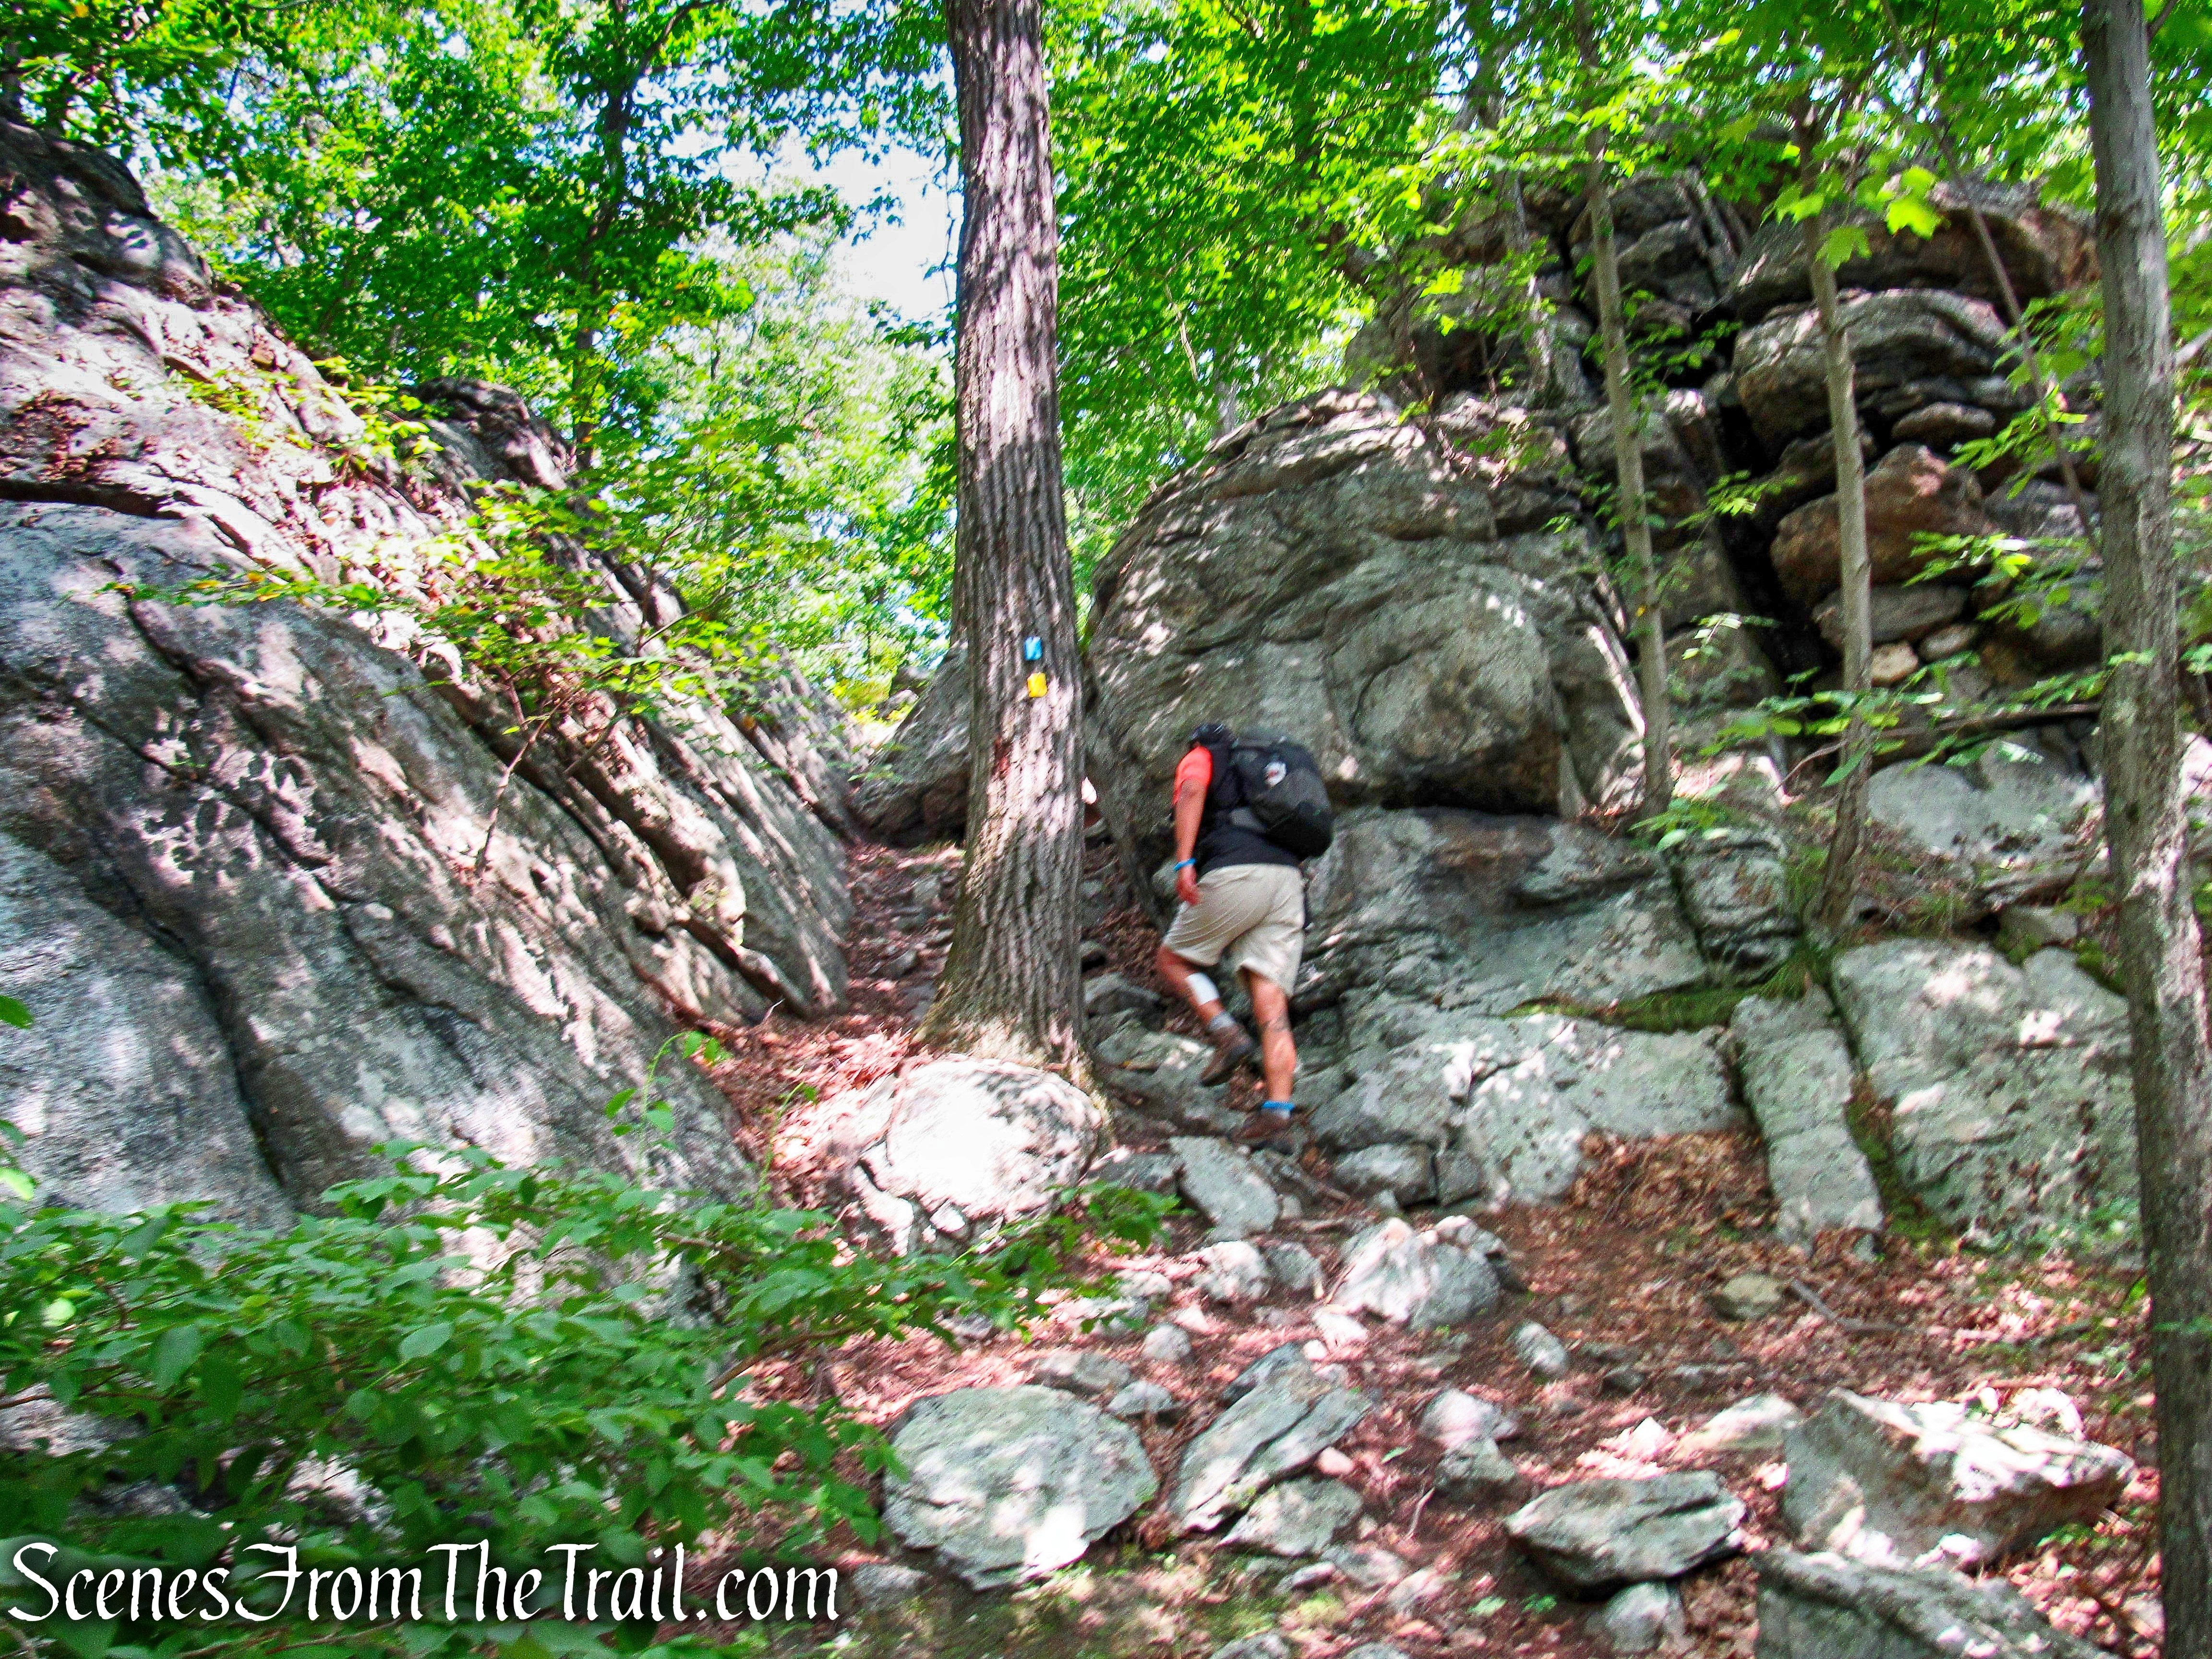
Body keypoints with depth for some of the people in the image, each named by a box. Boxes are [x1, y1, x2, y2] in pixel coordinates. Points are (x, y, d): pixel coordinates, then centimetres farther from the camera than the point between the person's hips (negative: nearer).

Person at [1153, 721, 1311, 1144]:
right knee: (1271, 1004, 0)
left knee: (1174, 958, 14)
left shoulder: (1202, 757, 19)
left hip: (1234, 873, -6)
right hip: (1289, 878, 6)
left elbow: (1192, 793, -6)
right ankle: (1278, 1113, -11)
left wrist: (1184, 861, -17)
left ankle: (1227, 1033, -8)